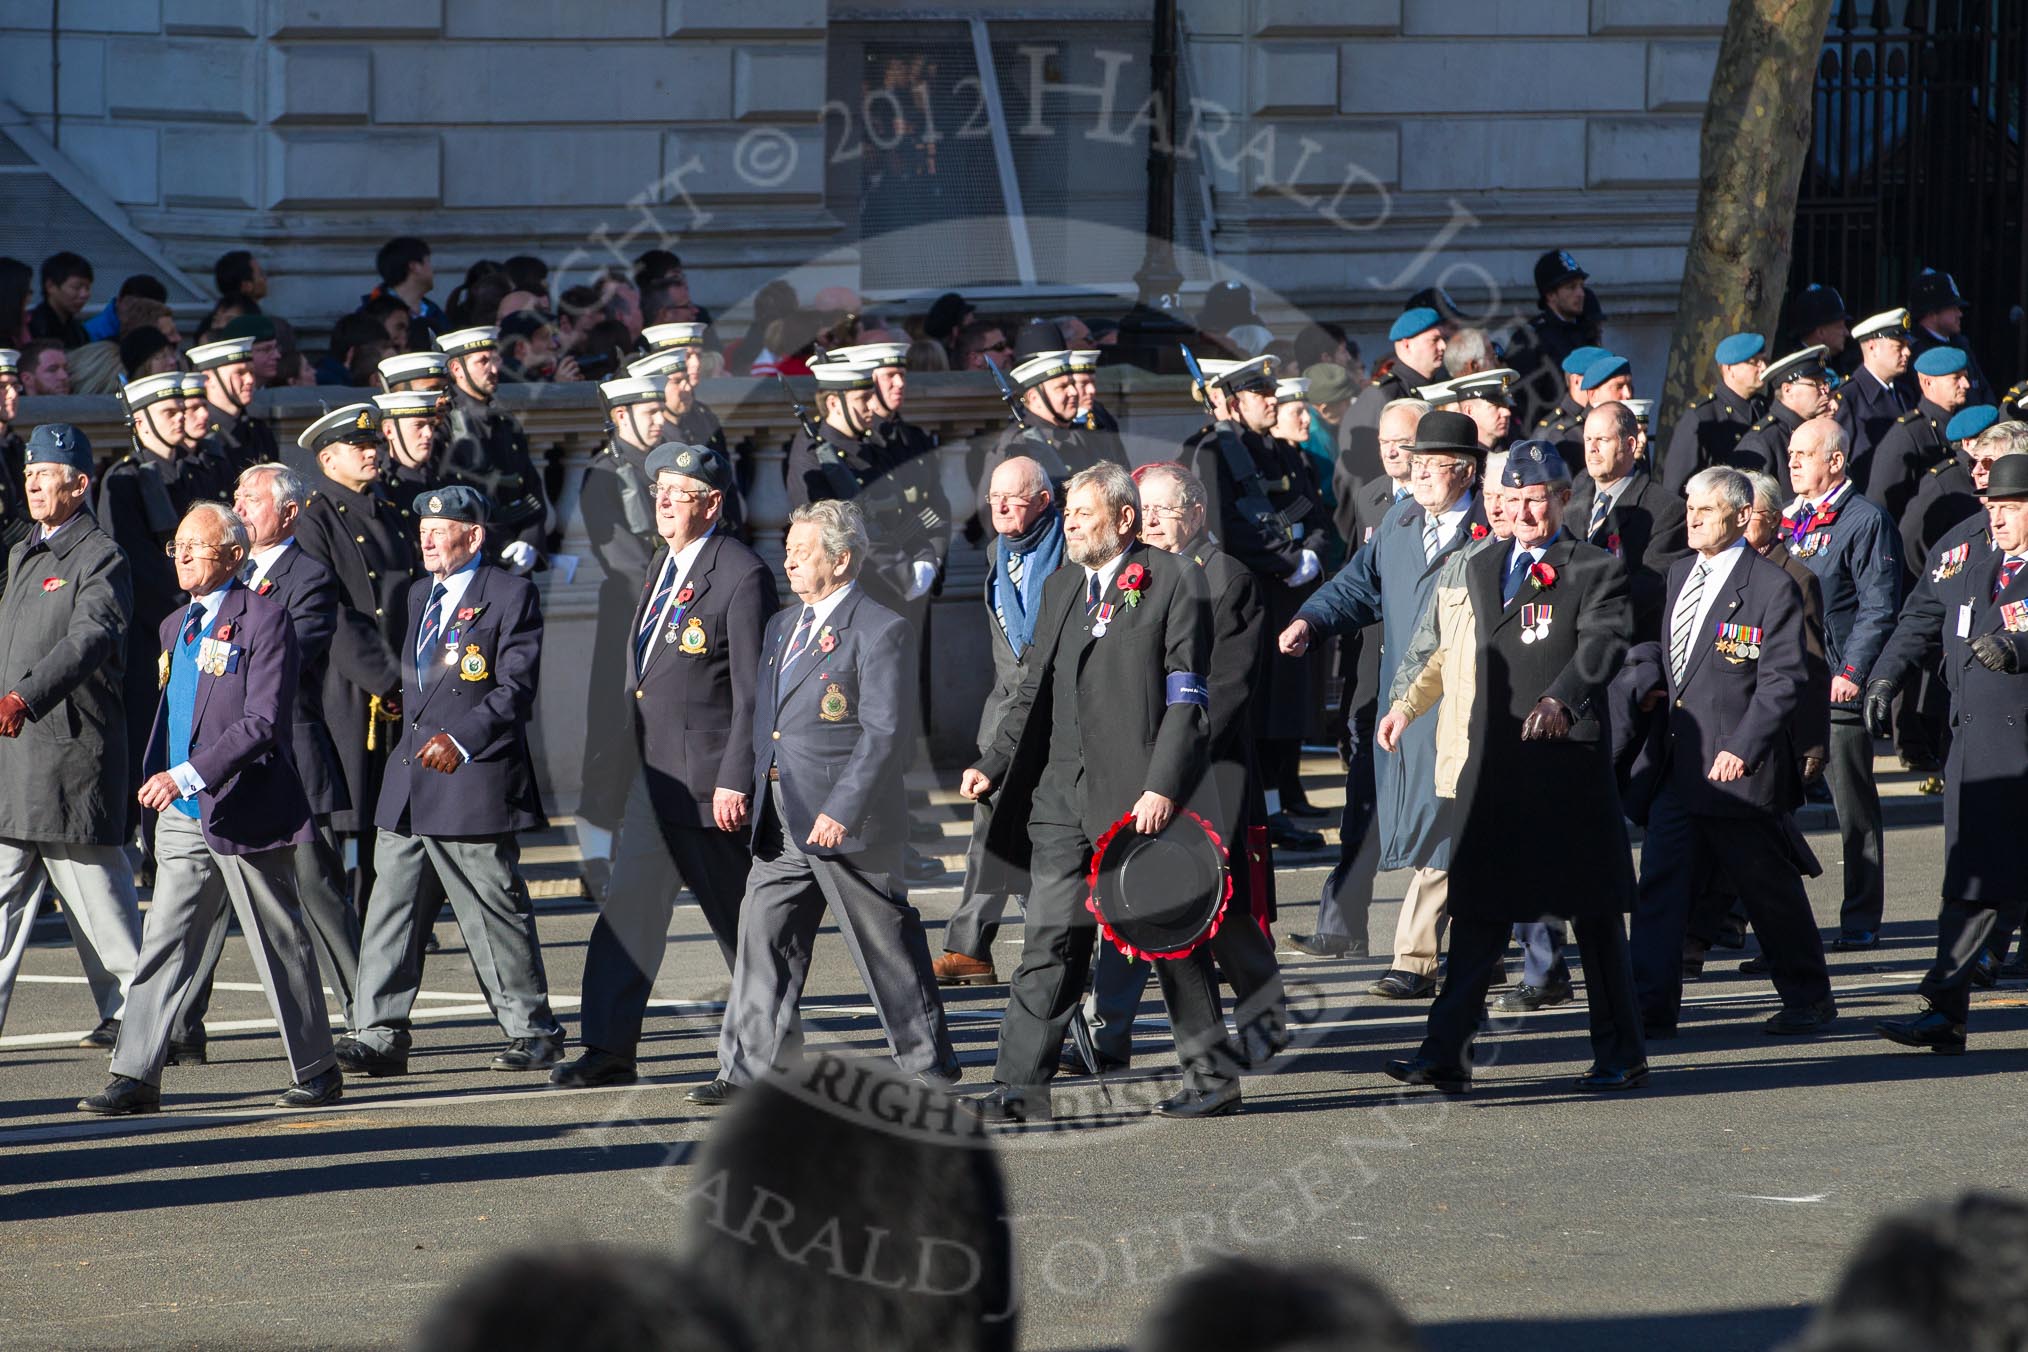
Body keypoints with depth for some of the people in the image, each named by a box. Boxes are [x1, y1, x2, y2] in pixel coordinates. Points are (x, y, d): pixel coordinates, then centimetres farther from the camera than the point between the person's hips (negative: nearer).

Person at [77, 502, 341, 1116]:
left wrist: (187, 776, -24)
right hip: (183, 818, 7)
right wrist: (161, 782, 17)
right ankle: (135, 1077, -5)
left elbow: (264, 721, -18)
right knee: (163, 944, -2)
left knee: (281, 945, 3)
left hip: (245, 812, -7)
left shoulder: (263, 619, -9)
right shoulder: (177, 627, 16)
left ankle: (317, 1071, 15)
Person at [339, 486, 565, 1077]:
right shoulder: (419, 598, 19)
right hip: (409, 780, 7)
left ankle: (533, 1032, 11)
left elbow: (515, 688, -11)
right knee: (392, 907, 1)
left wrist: (460, 739, -19)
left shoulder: (510, 594, -4)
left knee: (495, 912, 0)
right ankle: (379, 1036, 0)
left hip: (474, 781, -7)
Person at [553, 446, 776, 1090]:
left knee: (736, 917, 2)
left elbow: (752, 691, -16)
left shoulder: (741, 576, -13)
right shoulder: (663, 566, 14)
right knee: (628, 909, 5)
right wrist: (637, 758, 18)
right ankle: (609, 1050, 8)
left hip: (709, 778, -8)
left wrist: (734, 781, -19)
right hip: (653, 773, 8)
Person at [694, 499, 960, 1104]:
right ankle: (750, 1068, 2)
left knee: (887, 947, 2)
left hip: (848, 824, -7)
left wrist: (841, 810, -21)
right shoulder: (782, 626, 16)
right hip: (781, 824, 7)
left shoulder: (880, 631, -10)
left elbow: (884, 734, -16)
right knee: (763, 936, 1)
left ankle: (928, 1063, 13)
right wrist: (752, 789, 14)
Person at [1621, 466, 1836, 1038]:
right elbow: (1646, 646, 26)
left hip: (1739, 771, -6)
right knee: (1660, 884, -2)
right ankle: (1652, 1008, -3)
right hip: (1675, 765, 6)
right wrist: (1647, 680, 3)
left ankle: (1809, 1000, 23)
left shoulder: (1773, 588, -9)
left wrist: (1743, 749, -22)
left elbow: (1782, 680, -14)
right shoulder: (1678, 575, 13)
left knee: (1770, 889, 7)